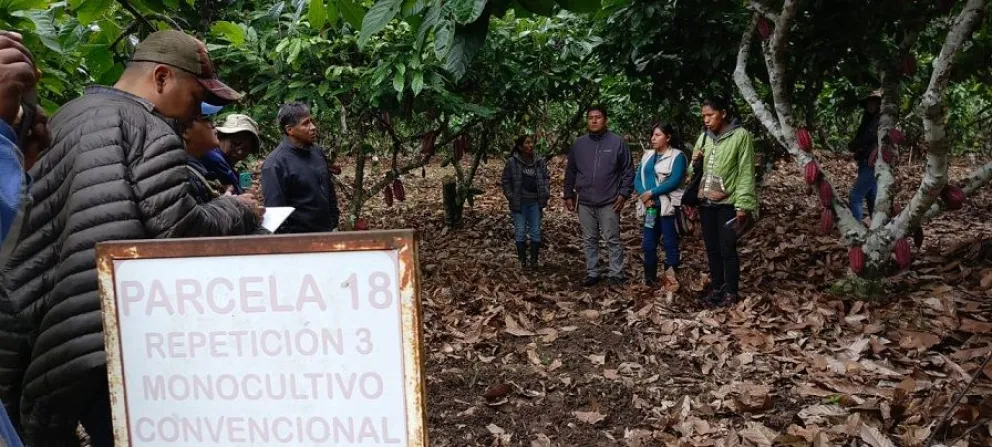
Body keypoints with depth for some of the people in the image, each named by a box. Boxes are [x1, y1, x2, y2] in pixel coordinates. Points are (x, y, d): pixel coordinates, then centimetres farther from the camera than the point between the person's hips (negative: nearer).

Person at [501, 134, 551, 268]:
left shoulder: (540, 161, 3)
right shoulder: (512, 162, -5)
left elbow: (546, 177, 13)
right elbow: (506, 181, 1)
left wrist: (546, 193, 2)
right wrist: (511, 197, -6)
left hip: (535, 202, 3)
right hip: (519, 203, -2)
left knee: (536, 232, 7)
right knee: (520, 232, 4)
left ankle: (534, 260, 16)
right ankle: (522, 260, 15)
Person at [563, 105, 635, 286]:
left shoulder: (617, 142, -3)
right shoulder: (579, 144, 6)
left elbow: (628, 171, -1)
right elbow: (571, 172, 13)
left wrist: (624, 193, -8)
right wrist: (568, 195, 11)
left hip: (609, 202, -3)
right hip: (585, 203, 3)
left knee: (613, 240, 2)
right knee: (590, 241, 11)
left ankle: (616, 274, 11)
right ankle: (592, 273, 20)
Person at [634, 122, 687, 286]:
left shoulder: (677, 156, -4)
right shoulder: (647, 156, 15)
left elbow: (674, 181, -15)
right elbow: (638, 179, 8)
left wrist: (651, 192, -16)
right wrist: (644, 196, -11)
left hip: (668, 207, -6)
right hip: (650, 207, 6)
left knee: (670, 245, 0)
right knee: (648, 245, 8)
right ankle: (650, 279, 19)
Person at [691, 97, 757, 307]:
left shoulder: (740, 135, -8)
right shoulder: (703, 137, 10)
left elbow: (746, 172, -10)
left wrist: (743, 204, -14)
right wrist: (695, 163, -5)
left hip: (727, 203, -6)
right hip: (705, 202, 6)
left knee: (727, 249, 0)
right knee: (712, 248, 13)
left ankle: (730, 291, 13)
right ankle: (716, 287, 26)